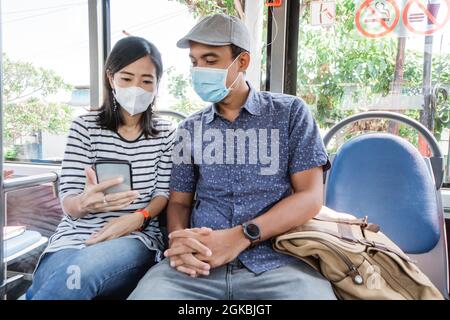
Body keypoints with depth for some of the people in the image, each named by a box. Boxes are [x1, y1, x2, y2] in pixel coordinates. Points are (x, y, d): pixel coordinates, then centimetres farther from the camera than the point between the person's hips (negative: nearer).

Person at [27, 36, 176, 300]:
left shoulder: (166, 133, 7)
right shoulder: (85, 126, 2)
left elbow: (163, 192, 4)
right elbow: (68, 204, -3)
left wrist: (138, 218, -18)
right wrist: (86, 202, -28)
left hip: (136, 238, 0)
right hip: (77, 236, 1)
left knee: (83, 270, -34)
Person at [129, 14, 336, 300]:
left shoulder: (290, 112, 4)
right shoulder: (190, 129, 12)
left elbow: (310, 196, -2)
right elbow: (179, 201, 14)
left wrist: (240, 237, -15)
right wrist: (178, 240, -10)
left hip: (276, 260, -1)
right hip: (200, 262, 2)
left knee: (309, 291, -30)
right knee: (148, 293, -24)